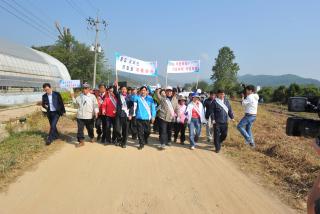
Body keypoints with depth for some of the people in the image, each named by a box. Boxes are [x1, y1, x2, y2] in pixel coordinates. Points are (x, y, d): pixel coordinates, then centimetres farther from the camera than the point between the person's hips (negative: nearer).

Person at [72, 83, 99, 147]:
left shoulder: (92, 96, 0)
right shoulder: (79, 96, 11)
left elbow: (95, 105, -5)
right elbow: (76, 102, 19)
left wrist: (96, 112, -17)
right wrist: (73, 97, 4)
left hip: (89, 116, -2)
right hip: (80, 116, 2)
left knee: (90, 128, 13)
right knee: (80, 129, -1)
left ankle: (91, 138, 36)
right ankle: (81, 141, 6)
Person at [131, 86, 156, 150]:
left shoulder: (150, 98, 4)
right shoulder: (138, 98, 2)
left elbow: (153, 108, 5)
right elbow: (133, 98, -20)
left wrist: (153, 116, 0)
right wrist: (139, 94, -31)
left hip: (147, 118, 1)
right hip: (139, 117, -1)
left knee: (148, 131, 9)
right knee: (140, 131, 2)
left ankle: (145, 139, 39)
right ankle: (141, 144, 16)